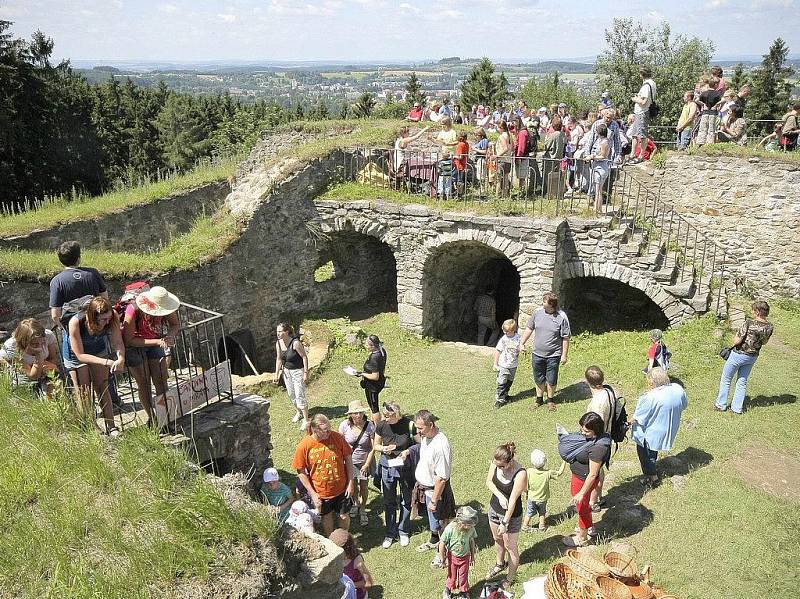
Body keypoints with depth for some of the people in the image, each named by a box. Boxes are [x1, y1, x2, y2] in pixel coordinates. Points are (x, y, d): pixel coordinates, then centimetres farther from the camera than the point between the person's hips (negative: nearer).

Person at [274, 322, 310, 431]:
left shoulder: (295, 343, -25)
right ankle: (298, 412, 41)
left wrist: (306, 372, -17)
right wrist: (277, 375, 5)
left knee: (300, 395, -5)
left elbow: (304, 357, -18)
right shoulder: (278, 343, -5)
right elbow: (279, 359, 6)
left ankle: (306, 420, 7)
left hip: (298, 371, -7)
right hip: (286, 371, 7)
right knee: (291, 394, 17)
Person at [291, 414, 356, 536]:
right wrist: (312, 494, -9)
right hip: (321, 493, -1)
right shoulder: (304, 446, -19)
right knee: (326, 517, 21)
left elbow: (348, 458, -5)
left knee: (344, 516, 17)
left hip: (341, 489, 1)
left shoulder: (337, 437, -16)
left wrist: (350, 483, -5)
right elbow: (301, 472, -9)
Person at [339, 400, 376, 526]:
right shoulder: (345, 425, -18)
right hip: (350, 461, 1)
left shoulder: (369, 426, -21)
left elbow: (373, 447, -14)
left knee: (364, 486, 8)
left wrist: (367, 464, -12)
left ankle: (363, 510, 34)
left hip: (364, 461, -1)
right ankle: (356, 504, 47)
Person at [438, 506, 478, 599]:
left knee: (464, 576, 17)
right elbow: (442, 543, -21)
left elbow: (471, 541, -1)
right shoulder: (450, 528, -32)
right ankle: (448, 590, 43)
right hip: (452, 556, -2)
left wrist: (472, 556, 9)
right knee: (452, 575, 17)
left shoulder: (471, 529, -19)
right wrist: (442, 559, -13)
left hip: (465, 556, 2)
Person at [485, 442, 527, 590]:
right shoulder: (495, 464, -17)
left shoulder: (520, 473, -33)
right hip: (494, 507, 6)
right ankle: (500, 564, 55)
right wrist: (499, 495, -20)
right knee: (497, 539, 28)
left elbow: (513, 500, -27)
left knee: (511, 547, 14)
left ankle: (510, 579, 35)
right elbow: (489, 481, -2)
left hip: (511, 515, -6)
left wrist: (505, 523, -21)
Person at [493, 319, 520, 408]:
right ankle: (499, 398, 5)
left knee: (509, 382, 17)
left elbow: (520, 349, 9)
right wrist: (495, 364, -4)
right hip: (503, 365, -4)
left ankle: (504, 395, 37)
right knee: (502, 382, -4)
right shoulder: (503, 339, -13)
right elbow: (497, 351, -6)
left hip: (513, 365, 4)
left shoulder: (518, 338, -5)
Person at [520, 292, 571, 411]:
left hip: (553, 356, -3)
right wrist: (522, 343, 9)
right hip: (537, 354, 3)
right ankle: (539, 399, 35)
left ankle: (550, 399, 32)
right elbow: (529, 328, 9)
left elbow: (565, 338, -9)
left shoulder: (561, 317, -14)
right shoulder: (538, 313, -3)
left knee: (551, 380, 10)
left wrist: (564, 355, -8)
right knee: (538, 379, 16)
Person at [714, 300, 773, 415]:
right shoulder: (769, 327, -7)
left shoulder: (749, 323, -27)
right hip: (753, 357, 6)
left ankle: (721, 404, 22)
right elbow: (764, 342, 9)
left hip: (738, 355, -6)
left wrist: (737, 335, -5)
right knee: (742, 382, 19)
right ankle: (737, 408, 23)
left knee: (726, 379, 13)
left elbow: (737, 341, -25)